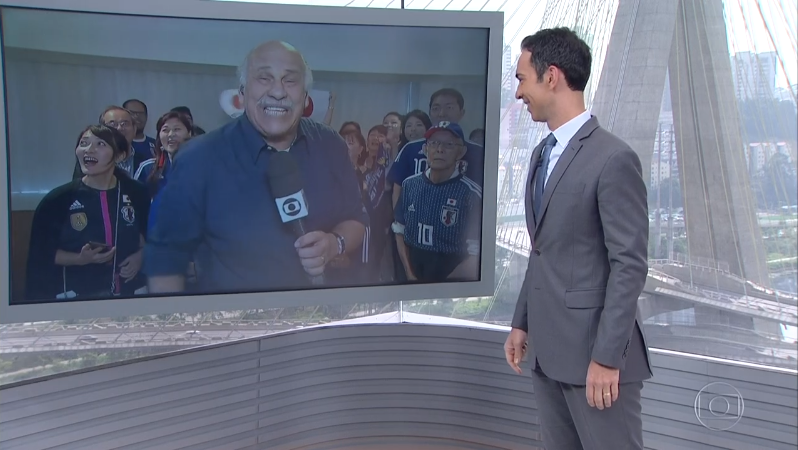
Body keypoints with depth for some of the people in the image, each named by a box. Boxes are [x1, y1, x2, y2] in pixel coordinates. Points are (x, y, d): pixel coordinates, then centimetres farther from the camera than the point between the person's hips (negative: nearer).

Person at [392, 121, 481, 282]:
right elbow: (400, 232, 6)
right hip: (412, 269, 4)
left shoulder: (472, 194, -16)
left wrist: (441, 287, -18)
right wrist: (410, 275, -3)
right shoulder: (410, 184, -2)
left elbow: (476, 255, -17)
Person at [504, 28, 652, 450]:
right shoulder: (542, 153, 12)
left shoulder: (613, 158, -15)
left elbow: (630, 265, -17)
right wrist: (522, 322, 15)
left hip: (594, 351, -8)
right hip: (547, 350, 8)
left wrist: (607, 356, -18)